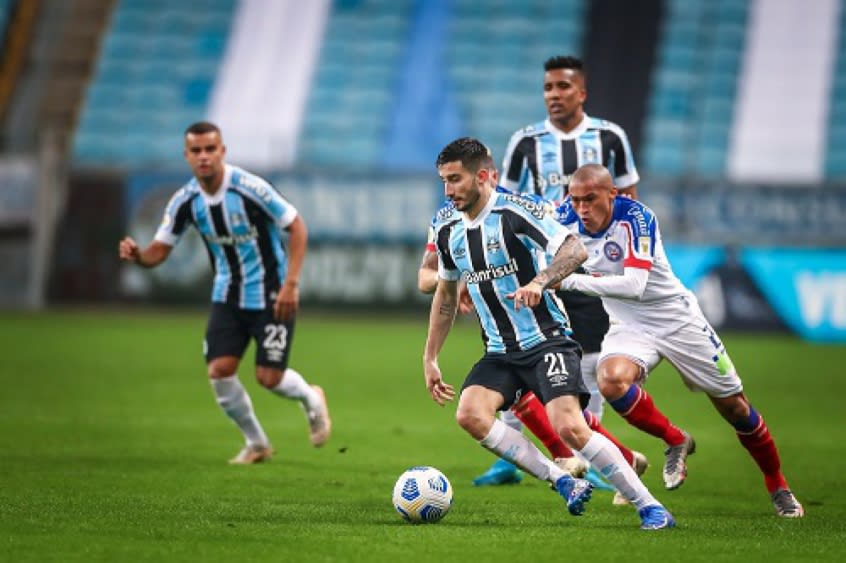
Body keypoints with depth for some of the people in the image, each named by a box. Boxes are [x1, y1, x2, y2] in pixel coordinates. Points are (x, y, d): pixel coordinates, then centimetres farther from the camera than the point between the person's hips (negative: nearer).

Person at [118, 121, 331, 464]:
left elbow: (297, 227, -14)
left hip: (271, 294, -4)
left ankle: (311, 399, 30)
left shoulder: (249, 188, -21)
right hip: (228, 297, 4)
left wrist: (291, 284, -20)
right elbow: (159, 250, -4)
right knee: (219, 371, -9)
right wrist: (137, 255, -29)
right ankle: (256, 444, 15)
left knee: (269, 377, -7)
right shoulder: (185, 201, -8)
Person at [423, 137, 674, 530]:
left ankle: (650, 508, -11)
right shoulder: (447, 229, 7)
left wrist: (538, 282, -38)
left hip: (545, 341, -7)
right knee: (470, 415, -20)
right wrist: (430, 359, 19)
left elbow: (575, 250, -21)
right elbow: (445, 294, 21)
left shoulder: (514, 211, -14)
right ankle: (564, 483, -11)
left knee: (568, 427, -23)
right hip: (499, 353, 7)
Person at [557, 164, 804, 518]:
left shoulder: (636, 218, -26)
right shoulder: (566, 217, -12)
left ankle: (778, 486, 25)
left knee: (733, 406, 3)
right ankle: (675, 442, -4)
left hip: (678, 319, -3)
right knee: (611, 380, -30)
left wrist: (573, 281, -40)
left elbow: (633, 285, -36)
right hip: (629, 326, 3)